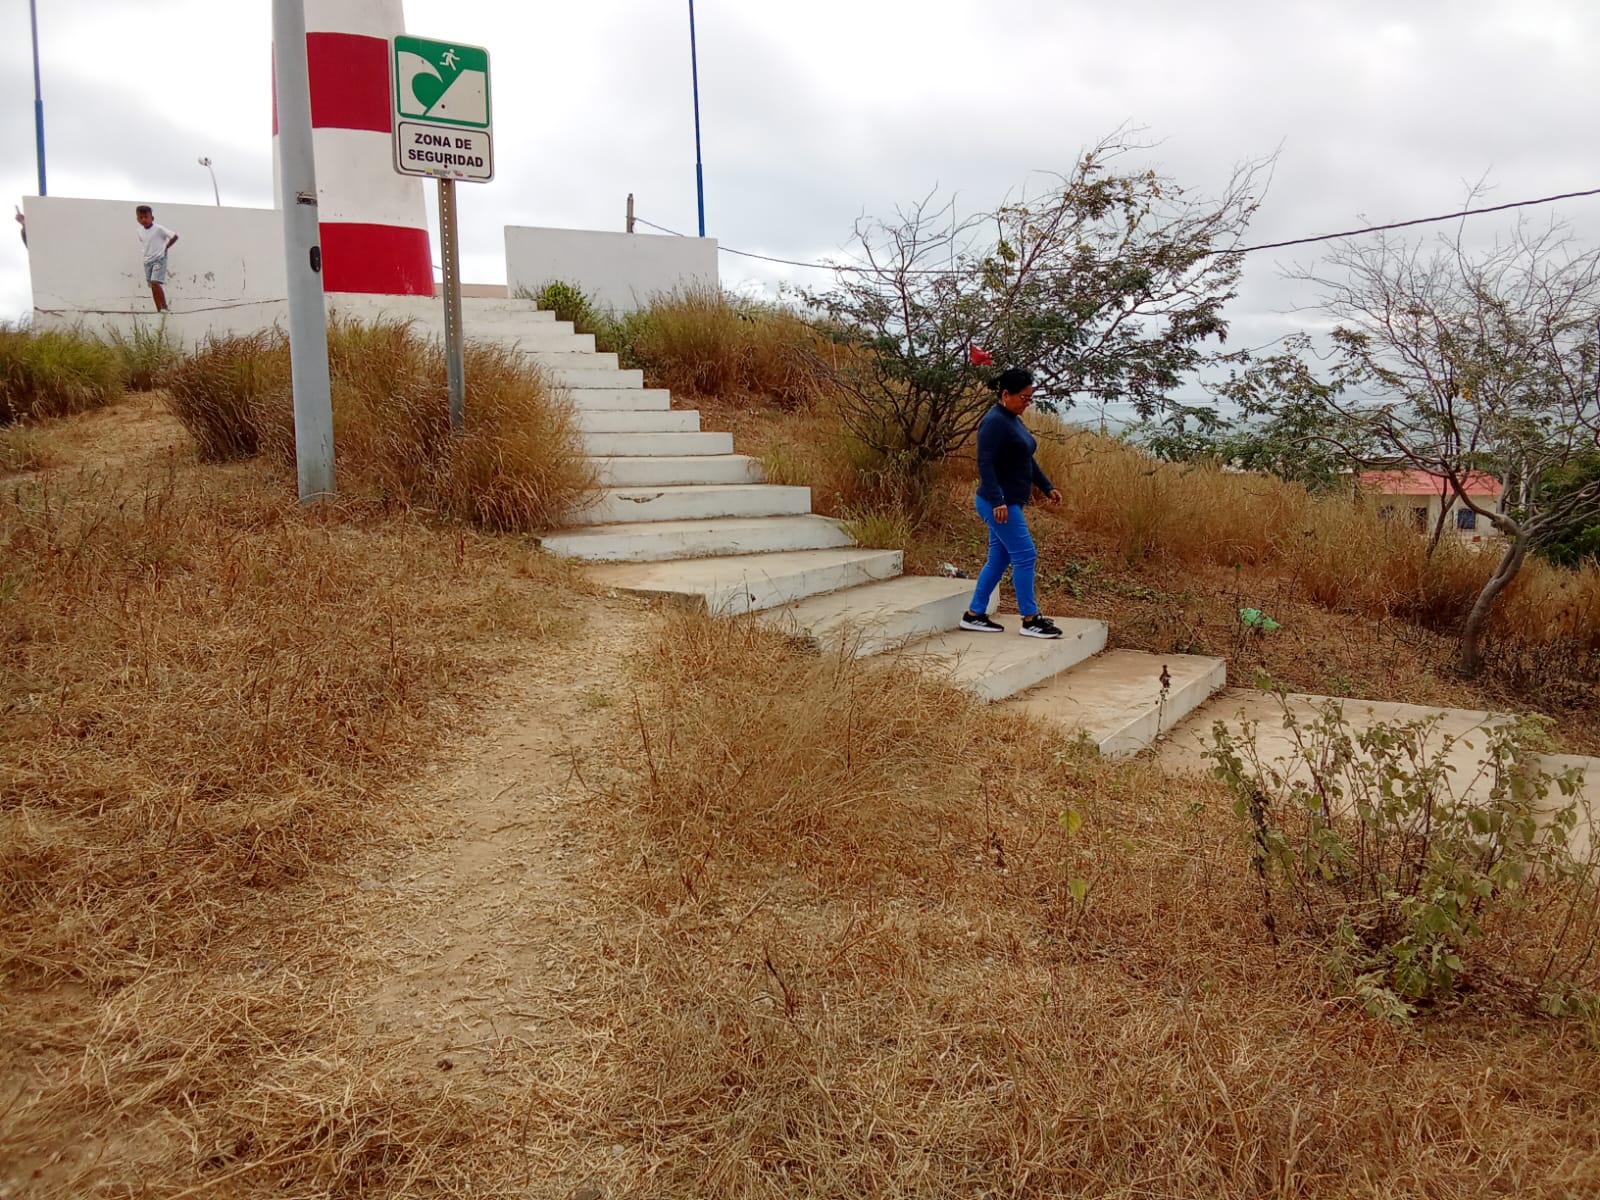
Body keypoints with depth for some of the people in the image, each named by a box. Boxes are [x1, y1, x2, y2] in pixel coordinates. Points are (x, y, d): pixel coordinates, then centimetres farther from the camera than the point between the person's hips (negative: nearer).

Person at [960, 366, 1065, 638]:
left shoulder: (1013, 420, 14)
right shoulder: (994, 422, -16)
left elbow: (1027, 461, 23)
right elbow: (985, 464, -22)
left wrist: (1047, 487, 19)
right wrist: (997, 501, -27)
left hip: (1011, 502, 10)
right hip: (1000, 503, -10)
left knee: (999, 559, 12)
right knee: (1024, 556, -7)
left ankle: (974, 615, 18)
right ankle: (1030, 620, 1)